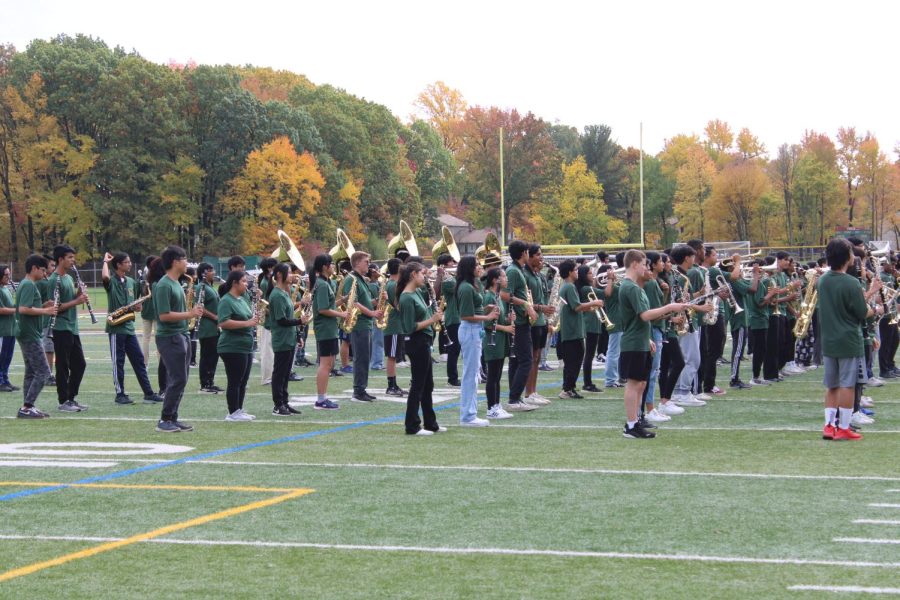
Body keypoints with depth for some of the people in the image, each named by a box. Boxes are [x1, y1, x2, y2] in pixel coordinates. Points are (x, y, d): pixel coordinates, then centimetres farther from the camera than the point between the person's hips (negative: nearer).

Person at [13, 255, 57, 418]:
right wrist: (45, 311, -19)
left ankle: (28, 407, 12)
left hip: (27, 335, 10)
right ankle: (26, 408, -10)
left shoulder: (26, 284, 15)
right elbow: (23, 309, -26)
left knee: (31, 372, 11)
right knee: (43, 372, -9)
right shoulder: (29, 285, -16)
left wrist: (44, 306, 7)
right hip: (30, 335, -10)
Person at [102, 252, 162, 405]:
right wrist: (106, 261, -15)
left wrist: (137, 307, 0)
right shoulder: (112, 281, -7)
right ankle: (120, 394, 7)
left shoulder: (131, 282, 13)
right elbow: (105, 276, -32)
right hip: (116, 328, -7)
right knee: (118, 362, 0)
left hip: (129, 326, 7)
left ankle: (148, 393, 8)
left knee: (139, 360, 6)